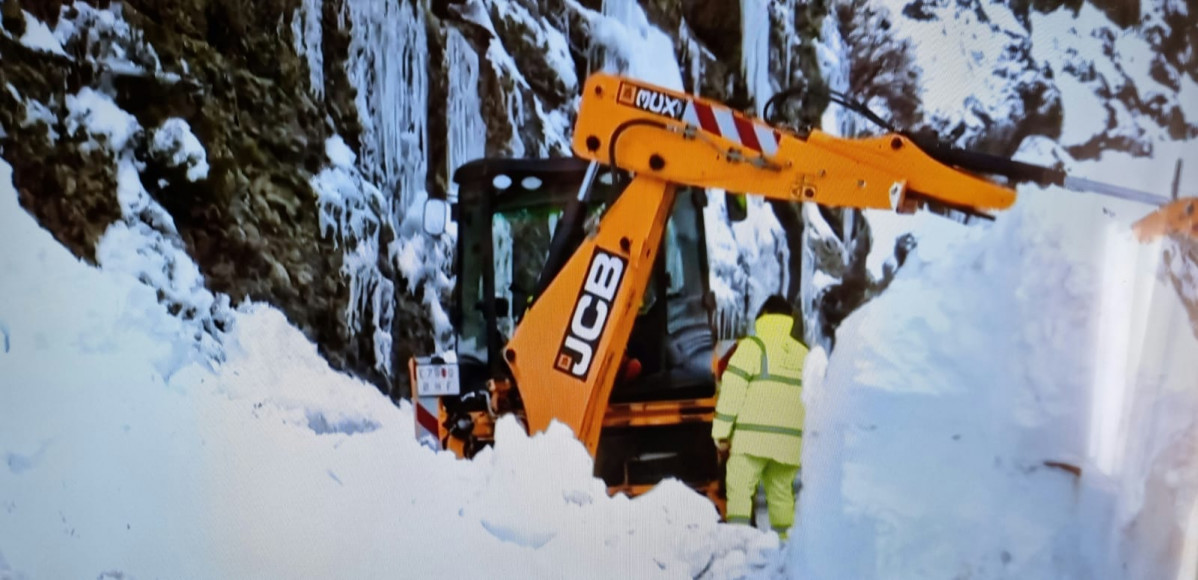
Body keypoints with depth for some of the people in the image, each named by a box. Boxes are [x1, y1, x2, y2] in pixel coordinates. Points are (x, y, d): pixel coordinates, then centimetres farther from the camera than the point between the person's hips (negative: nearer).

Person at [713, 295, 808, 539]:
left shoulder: (752, 346, -3)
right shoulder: (804, 354, 15)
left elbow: (732, 390, -9)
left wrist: (721, 431, -5)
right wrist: (806, 440, 26)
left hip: (753, 437, -6)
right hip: (790, 441, 6)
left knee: (739, 489, -5)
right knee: (781, 492, 15)